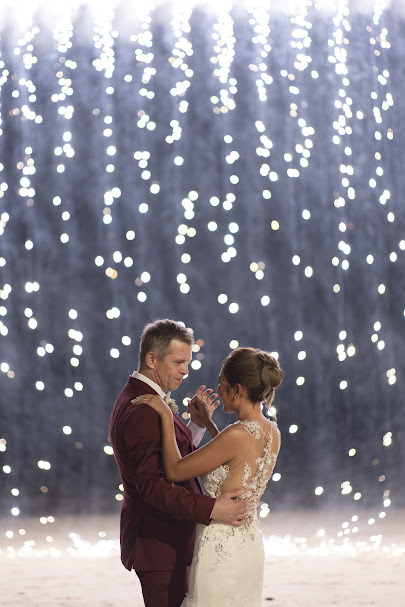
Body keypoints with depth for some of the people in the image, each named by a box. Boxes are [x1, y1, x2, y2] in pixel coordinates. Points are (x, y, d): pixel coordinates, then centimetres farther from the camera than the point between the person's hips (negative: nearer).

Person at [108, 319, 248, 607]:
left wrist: (199, 423, 6)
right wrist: (210, 508, -32)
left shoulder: (134, 398, 13)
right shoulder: (143, 411, -21)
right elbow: (151, 484, -28)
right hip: (161, 543, -11)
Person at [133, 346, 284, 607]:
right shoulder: (272, 432, 2)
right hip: (250, 544, 9)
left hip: (222, 550, -9)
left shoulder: (237, 435, -23)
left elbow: (175, 471, -16)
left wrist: (167, 417, -10)